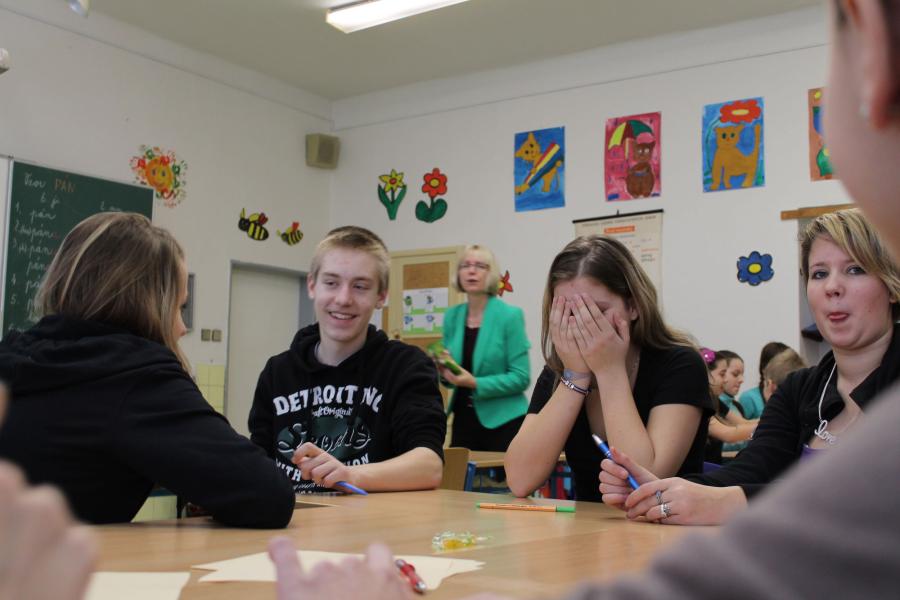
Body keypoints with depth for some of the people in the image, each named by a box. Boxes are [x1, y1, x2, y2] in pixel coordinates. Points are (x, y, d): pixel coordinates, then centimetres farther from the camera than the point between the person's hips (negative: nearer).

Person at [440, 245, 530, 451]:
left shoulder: (510, 315, -9)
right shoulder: (452, 316, 4)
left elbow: (521, 378, -12)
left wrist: (476, 383, -21)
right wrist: (444, 370, -8)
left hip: (502, 422, -4)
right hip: (463, 419, 4)